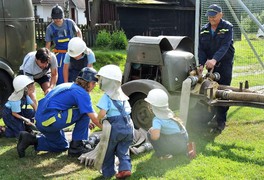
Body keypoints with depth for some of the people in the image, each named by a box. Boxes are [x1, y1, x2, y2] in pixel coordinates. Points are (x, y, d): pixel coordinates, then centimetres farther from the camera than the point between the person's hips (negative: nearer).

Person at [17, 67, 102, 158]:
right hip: (50, 120, -10)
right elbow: (93, 117, -10)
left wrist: (86, 123, 29)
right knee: (86, 113, -6)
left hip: (40, 121, 10)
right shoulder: (81, 93, -8)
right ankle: (76, 146, 1)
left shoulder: (68, 86, 20)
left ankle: (30, 139, 14)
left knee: (62, 146, 28)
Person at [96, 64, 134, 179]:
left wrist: (98, 120, 3)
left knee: (109, 150, 12)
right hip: (129, 126, 6)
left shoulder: (107, 97, -6)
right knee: (123, 151, 15)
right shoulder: (123, 96, 17)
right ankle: (125, 168, -1)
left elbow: (102, 113, -17)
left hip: (115, 127, -6)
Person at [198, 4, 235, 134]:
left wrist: (214, 59, -38)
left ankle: (221, 122, -7)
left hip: (225, 63, -5)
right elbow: (201, 49, 2)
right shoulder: (204, 30, 5)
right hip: (210, 64, 5)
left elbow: (224, 46, -23)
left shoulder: (227, 28, -9)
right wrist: (202, 64, -15)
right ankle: (212, 116, 20)